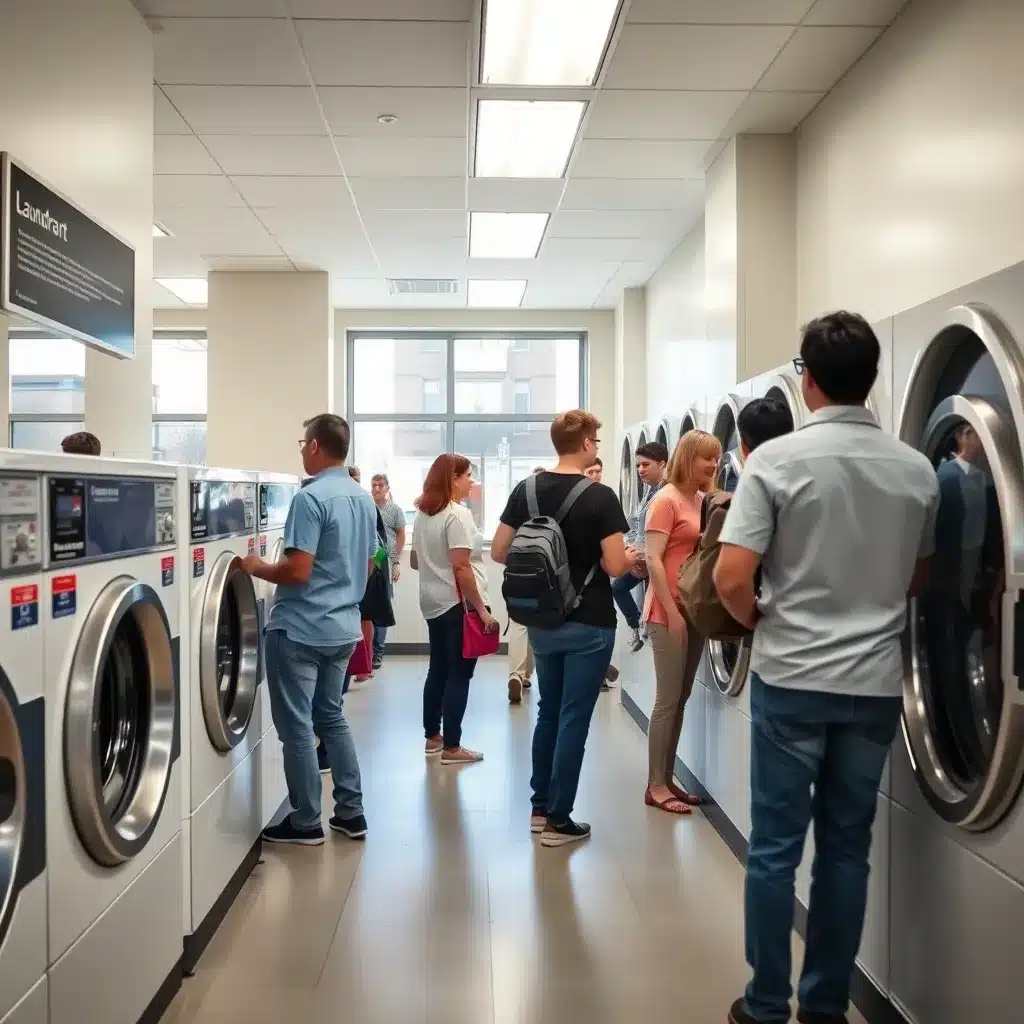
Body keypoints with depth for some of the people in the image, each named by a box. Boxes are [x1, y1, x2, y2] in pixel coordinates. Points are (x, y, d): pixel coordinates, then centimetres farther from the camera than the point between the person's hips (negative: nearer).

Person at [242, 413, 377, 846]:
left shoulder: (310, 498, -19)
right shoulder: (364, 499, 8)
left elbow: (297, 570, -23)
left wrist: (257, 568, -6)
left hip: (299, 629, -8)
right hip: (342, 626, 8)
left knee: (297, 726, 3)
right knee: (331, 716, 19)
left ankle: (306, 823, 13)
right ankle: (350, 812, 22)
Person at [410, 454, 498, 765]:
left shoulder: (423, 514, 10)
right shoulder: (458, 514, -16)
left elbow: (415, 561, 18)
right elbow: (461, 568, -22)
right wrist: (482, 610, -19)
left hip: (433, 603, 8)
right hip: (459, 604, -8)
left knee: (438, 669, 17)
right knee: (459, 674, 0)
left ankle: (432, 736, 26)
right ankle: (451, 747, 5)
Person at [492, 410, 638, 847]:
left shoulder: (526, 491, 1)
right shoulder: (600, 497, -15)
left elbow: (499, 552, 3)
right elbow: (614, 566, -18)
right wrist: (632, 557, 4)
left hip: (542, 622, 6)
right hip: (589, 625, -5)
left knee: (548, 713, 19)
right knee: (574, 720, 3)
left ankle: (540, 807, 27)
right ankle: (558, 820, 10)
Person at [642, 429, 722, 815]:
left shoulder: (703, 501, 11)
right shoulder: (666, 500, -12)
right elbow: (653, 560, -17)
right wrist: (671, 612, -19)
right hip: (669, 613, -8)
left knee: (680, 699, 13)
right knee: (668, 701, -2)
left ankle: (667, 778, 23)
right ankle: (655, 786, 9)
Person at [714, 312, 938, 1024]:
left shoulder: (778, 459, -12)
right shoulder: (918, 471, 2)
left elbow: (731, 578, -17)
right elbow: (916, 581, 14)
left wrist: (759, 619, 2)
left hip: (792, 677, -4)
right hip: (876, 681, 4)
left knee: (775, 845, 8)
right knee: (847, 845, 14)